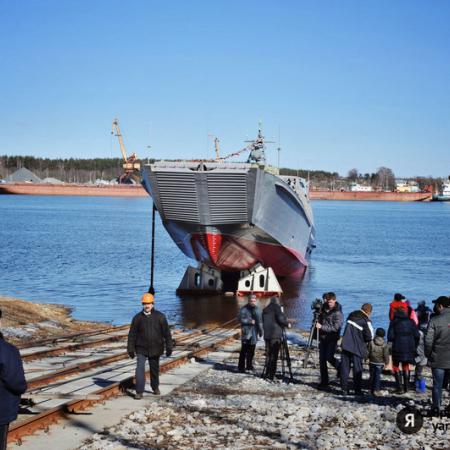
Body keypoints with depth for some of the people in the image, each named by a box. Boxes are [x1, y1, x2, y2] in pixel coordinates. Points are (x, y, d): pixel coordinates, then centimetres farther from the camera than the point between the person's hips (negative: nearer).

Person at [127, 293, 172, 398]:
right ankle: (139, 392, -9)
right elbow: (132, 334, 1)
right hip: (141, 349, -1)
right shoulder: (138, 318, -3)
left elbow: (166, 333, -2)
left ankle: (155, 387, 36)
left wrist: (169, 347, -5)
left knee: (154, 370, 15)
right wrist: (130, 349, -1)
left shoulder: (160, 317, -4)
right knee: (140, 369, -12)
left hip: (155, 349, 1)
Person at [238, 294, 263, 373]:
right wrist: (250, 321, -17)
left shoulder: (257, 309, 12)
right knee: (244, 350, -8)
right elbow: (240, 319, -10)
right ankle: (241, 366, -6)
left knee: (251, 350, 9)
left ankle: (249, 365, 20)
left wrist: (260, 331, 14)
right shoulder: (244, 309, -4)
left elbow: (260, 321, 18)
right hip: (246, 332, -5)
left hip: (254, 333, 5)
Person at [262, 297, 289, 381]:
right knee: (274, 355, -5)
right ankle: (271, 374, -8)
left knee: (268, 355, 13)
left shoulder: (265, 310, 16)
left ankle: (266, 373, 14)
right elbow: (281, 318, -14)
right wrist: (287, 323, 3)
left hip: (267, 335, 6)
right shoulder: (276, 307, -3)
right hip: (275, 335, -6)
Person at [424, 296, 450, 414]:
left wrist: (428, 354, 3)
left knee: (437, 385, 8)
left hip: (438, 360, -2)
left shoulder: (434, 320, -12)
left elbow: (428, 341, -12)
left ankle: (436, 407, 10)